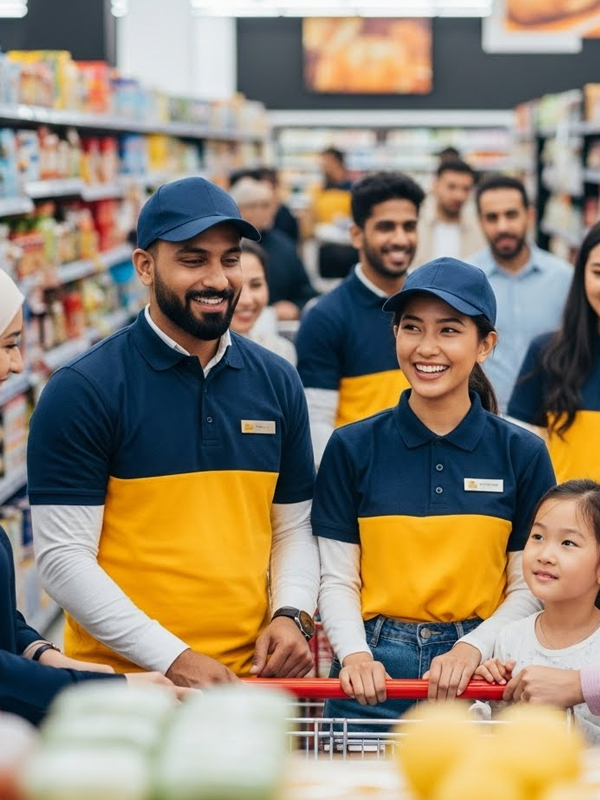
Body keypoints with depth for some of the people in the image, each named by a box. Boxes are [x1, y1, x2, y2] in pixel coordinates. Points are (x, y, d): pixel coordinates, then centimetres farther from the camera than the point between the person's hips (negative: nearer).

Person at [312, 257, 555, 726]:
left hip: (478, 675, 0)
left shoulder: (522, 454, 2)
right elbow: (338, 581, 2)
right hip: (375, 677, 0)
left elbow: (530, 588, 2)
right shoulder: (353, 448, 2)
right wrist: (355, 655, -15)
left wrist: (471, 648, -13)